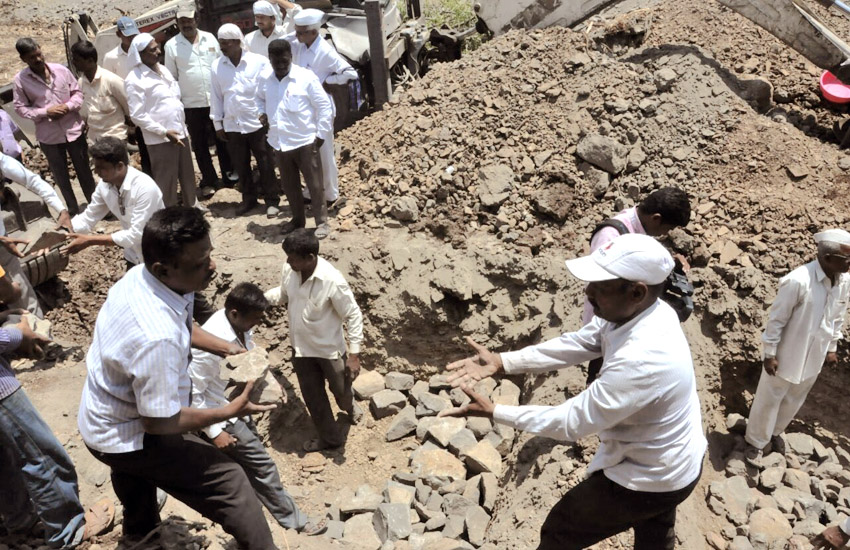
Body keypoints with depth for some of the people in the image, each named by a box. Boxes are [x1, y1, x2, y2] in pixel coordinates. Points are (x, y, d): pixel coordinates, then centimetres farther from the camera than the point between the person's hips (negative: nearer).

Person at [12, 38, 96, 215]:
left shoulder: (60, 70, -4)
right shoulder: (20, 80, -7)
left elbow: (77, 92, 3)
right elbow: (20, 108, -4)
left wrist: (68, 106, -15)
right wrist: (46, 112, -17)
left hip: (73, 130, 1)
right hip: (49, 136, 0)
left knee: (84, 170, 13)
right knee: (61, 175, 13)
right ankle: (73, 210, 28)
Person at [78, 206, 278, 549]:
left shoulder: (140, 275, -17)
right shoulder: (157, 339, -44)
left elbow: (182, 327, 4)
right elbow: (158, 422, -31)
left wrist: (225, 348, -8)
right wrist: (231, 411, -24)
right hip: (128, 438, -10)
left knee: (132, 468, 38)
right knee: (229, 485, -10)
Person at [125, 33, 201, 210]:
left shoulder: (163, 70, 11)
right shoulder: (134, 80, -12)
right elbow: (137, 115, -15)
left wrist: (183, 127, 15)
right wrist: (164, 132, -17)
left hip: (180, 132, 7)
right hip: (160, 139, -7)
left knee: (187, 173, 19)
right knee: (166, 179, 2)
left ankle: (191, 203, 38)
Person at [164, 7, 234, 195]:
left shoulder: (209, 38, 4)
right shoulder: (171, 45, -1)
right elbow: (171, 77, 3)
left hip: (216, 100, 1)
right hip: (191, 104, -1)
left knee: (222, 139, 11)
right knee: (200, 145, 6)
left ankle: (229, 175, 25)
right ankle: (209, 181, 17)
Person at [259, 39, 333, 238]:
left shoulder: (306, 77, -11)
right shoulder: (266, 80, 4)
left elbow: (324, 106, -7)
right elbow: (260, 98, 26)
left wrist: (320, 134, -8)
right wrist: (263, 112, 6)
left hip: (304, 141, -5)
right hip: (279, 143, 5)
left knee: (314, 184, 1)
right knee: (289, 185, 15)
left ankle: (321, 221, 12)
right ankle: (297, 218, 31)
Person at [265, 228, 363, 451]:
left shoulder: (332, 281, -31)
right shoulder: (289, 270, -14)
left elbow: (353, 316, -20)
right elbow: (283, 292, 9)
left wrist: (354, 354, -20)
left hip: (330, 349, -4)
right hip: (301, 348, 5)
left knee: (341, 389, 19)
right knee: (313, 397, 17)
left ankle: (349, 407, 56)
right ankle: (330, 437, 40)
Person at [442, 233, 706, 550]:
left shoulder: (641, 359, -42)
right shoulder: (636, 313, -13)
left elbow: (573, 422, -33)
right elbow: (573, 345, -5)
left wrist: (492, 412, -25)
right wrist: (499, 362, -14)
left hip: (645, 478, -8)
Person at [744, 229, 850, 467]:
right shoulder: (798, 280, -29)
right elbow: (776, 319, -20)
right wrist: (769, 353, -15)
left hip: (815, 356, 6)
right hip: (788, 354, -6)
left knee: (794, 401, 24)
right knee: (769, 400, 12)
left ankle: (774, 432, 48)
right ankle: (756, 442, 33)